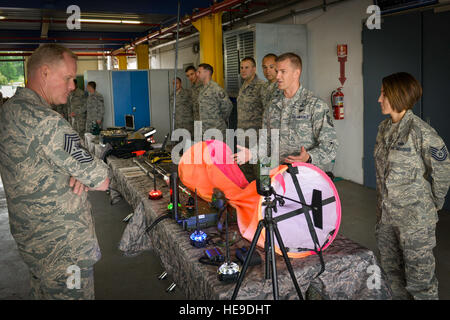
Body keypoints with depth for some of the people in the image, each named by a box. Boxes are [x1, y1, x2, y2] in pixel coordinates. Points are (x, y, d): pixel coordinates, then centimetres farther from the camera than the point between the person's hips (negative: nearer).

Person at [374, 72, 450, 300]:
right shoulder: (384, 128, 6)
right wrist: (382, 205, 15)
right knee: (392, 270, 20)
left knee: (419, 276, 5)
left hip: (415, 219, -7)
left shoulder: (421, 132, -18)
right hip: (386, 214, 8)